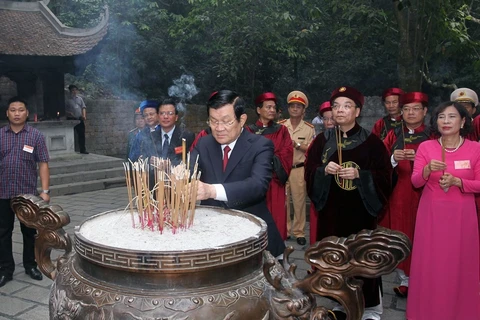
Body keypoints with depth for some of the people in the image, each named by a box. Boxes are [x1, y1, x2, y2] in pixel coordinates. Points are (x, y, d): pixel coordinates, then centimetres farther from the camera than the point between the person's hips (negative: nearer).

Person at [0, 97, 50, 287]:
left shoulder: (36, 136, -2)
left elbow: (43, 164, -4)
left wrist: (45, 190, -10)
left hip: (28, 193, -2)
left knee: (29, 231, 10)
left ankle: (30, 265, 24)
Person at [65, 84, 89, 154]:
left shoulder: (80, 98, 13)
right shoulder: (67, 100, 2)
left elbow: (83, 107, 10)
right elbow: (65, 110, 2)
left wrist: (84, 115, -5)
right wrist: (69, 113, -17)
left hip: (80, 119, 3)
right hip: (71, 119, -3)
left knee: (81, 135, 4)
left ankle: (82, 150, 10)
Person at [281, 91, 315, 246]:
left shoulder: (309, 128, 1)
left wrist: (297, 145, -16)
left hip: (299, 169, -1)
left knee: (299, 201, 4)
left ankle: (299, 231, 16)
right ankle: (283, 230, 21)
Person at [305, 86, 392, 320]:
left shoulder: (371, 141, -1)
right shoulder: (322, 140, 6)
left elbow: (384, 175, -3)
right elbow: (309, 171, 4)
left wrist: (359, 174, -18)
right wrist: (324, 170, -16)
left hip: (360, 210, -2)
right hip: (331, 209, 3)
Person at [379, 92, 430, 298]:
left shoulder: (432, 136, 3)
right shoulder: (393, 135, 9)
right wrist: (393, 159, -20)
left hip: (421, 195, -2)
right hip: (397, 194, 2)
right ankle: (405, 279, 16)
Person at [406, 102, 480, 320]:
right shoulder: (426, 147, -1)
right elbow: (415, 182, -5)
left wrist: (457, 181, -18)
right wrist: (428, 168, -24)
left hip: (462, 214, 0)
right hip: (432, 212, 0)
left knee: (460, 263, 7)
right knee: (430, 263, 4)